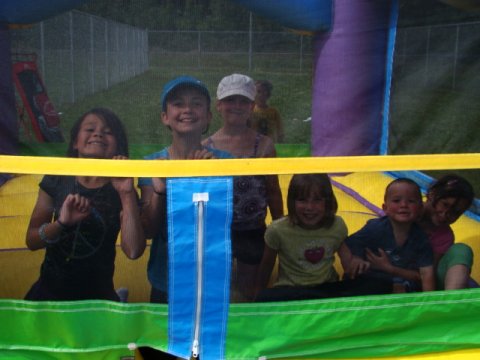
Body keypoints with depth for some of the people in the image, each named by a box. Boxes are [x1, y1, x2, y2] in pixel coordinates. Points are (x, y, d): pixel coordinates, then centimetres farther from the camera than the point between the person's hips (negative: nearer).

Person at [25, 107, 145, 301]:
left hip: (96, 296, -1)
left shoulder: (120, 190, -8)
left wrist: (127, 193, -25)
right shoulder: (56, 180, -4)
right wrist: (61, 222, -22)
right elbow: (32, 241, -3)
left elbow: (133, 251, -20)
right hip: (49, 291, 2)